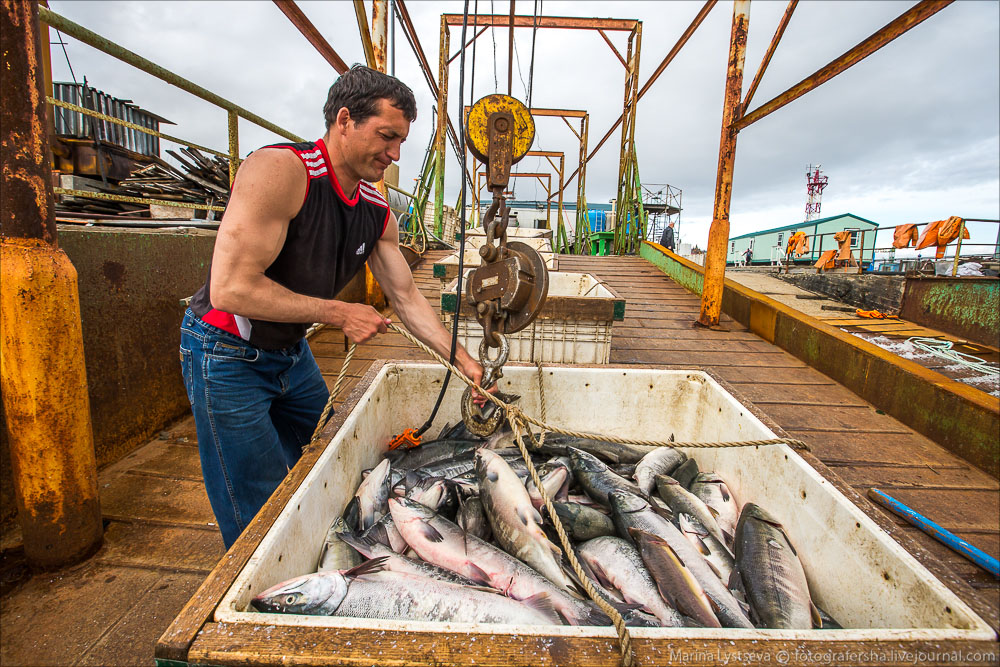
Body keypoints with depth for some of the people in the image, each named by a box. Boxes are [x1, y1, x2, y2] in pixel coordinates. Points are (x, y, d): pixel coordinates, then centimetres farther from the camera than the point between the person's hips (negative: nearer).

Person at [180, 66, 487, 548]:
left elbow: (407, 298, 2)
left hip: (292, 353, 8)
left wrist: (464, 363, -2)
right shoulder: (279, 169, -26)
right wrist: (340, 315, -25)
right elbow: (230, 289, -31)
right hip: (227, 355, -7)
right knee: (260, 517, 1)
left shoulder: (377, 213, -2)